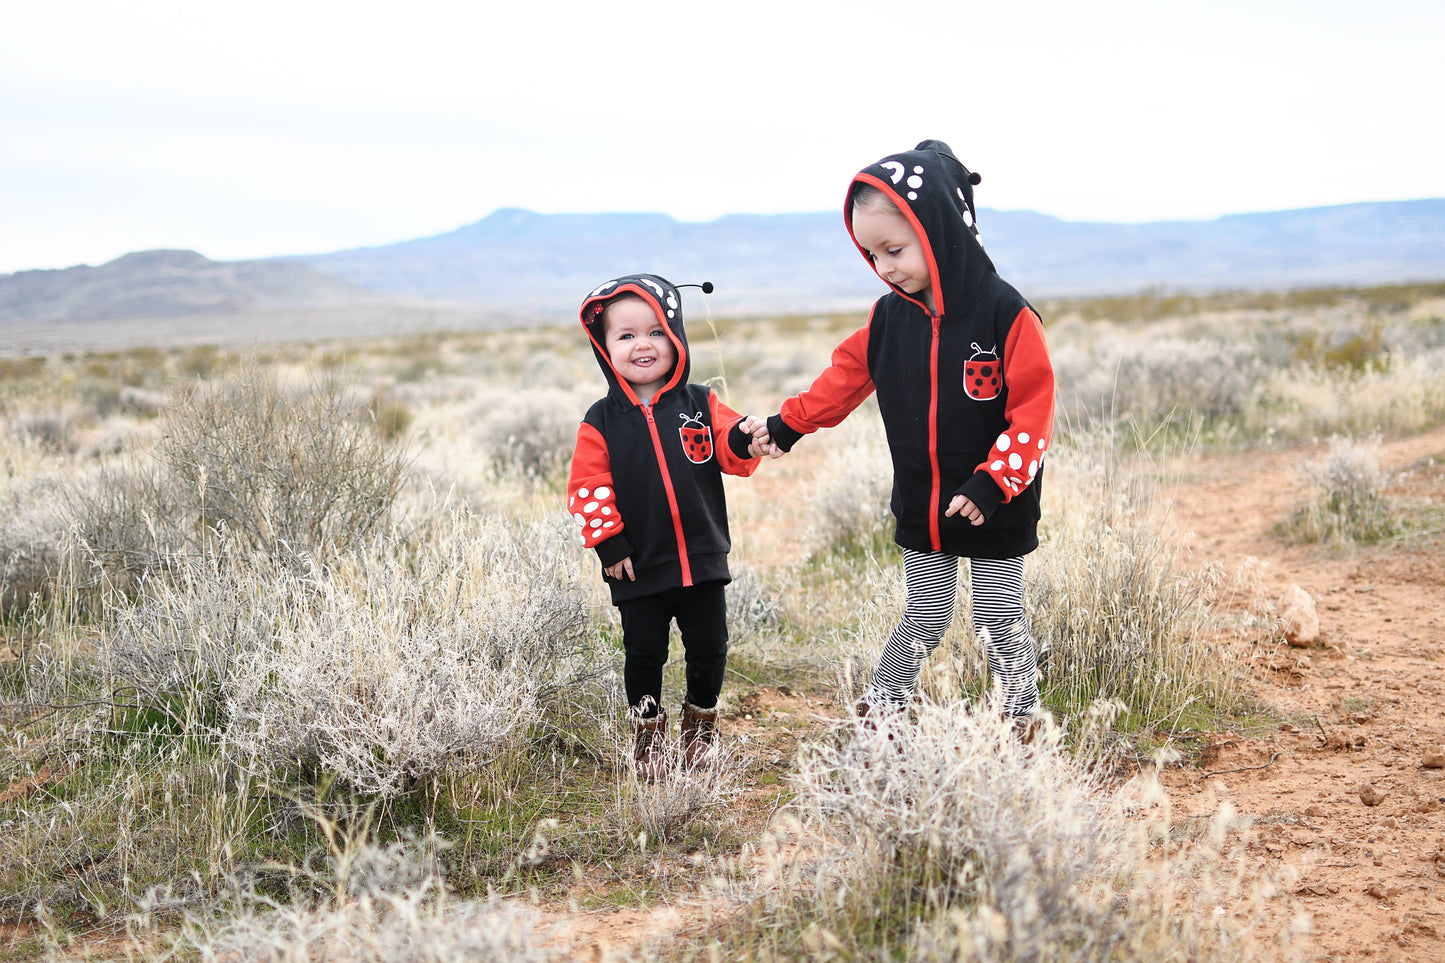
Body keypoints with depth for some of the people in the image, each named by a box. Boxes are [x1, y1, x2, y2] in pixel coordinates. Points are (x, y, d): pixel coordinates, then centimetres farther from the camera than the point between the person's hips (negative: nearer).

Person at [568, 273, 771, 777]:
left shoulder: (702, 405, 0)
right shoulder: (602, 422, -4)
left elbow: (728, 455, -2)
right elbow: (587, 487, -4)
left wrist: (744, 441, -25)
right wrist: (609, 545, -9)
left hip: (702, 559, 1)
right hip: (638, 566, -1)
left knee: (708, 647, 10)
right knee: (644, 653, 8)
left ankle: (701, 721, 34)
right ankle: (648, 731, 29)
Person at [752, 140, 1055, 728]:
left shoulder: (1006, 315, -19)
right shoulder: (890, 316, -3)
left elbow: (1032, 412, -19)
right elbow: (846, 375, 13)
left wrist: (992, 483, -25)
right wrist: (790, 423, 11)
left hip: (995, 513, -4)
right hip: (920, 510, 4)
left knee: (1000, 621, 9)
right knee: (924, 619, 14)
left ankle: (1021, 719, 26)